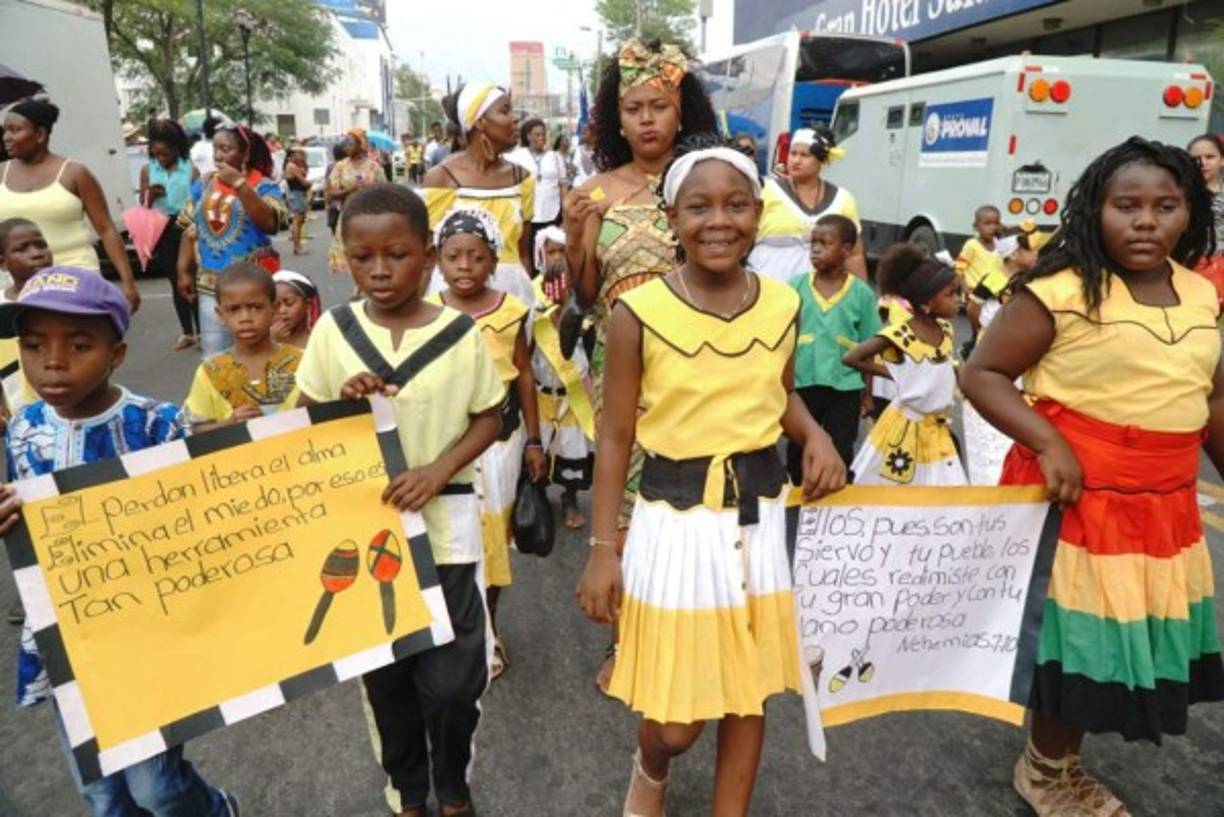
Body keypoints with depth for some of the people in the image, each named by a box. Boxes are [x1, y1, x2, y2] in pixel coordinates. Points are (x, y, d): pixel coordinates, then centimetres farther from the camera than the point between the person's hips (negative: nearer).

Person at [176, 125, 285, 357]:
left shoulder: (264, 186, -3)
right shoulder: (203, 184, 10)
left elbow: (270, 224, -20)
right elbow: (191, 231, 13)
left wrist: (239, 184, -17)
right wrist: (184, 271, 8)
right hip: (210, 285, 4)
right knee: (213, 357, 8)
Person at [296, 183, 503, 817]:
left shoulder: (461, 333, -7)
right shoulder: (332, 330, -3)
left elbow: (488, 419, 0)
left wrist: (438, 470, -15)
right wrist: (344, 404, -17)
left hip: (445, 522, -1)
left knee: (452, 676, 7)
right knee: (383, 673, 16)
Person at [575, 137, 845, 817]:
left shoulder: (783, 305, -1)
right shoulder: (639, 312, -13)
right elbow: (616, 438, -7)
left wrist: (816, 435, -5)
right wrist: (603, 549, -7)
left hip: (759, 516, 4)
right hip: (676, 519, -3)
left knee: (751, 688, 17)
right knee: (677, 720, 6)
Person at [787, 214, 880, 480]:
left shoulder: (862, 293, -5)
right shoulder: (795, 286, -4)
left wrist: (868, 393, 5)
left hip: (845, 388, -1)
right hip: (802, 385, 1)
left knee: (840, 452, 11)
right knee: (798, 450, 16)